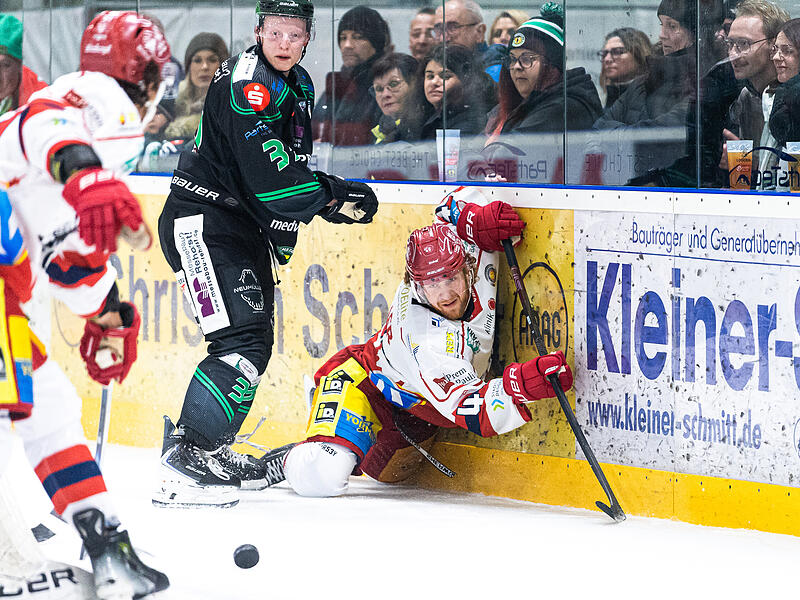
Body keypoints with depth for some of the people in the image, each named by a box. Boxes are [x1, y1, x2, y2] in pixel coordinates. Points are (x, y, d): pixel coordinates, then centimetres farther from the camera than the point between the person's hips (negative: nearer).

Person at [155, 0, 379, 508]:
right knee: (241, 341, -20)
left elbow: (292, 168, 21)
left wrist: (285, 225, 7)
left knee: (256, 344, 16)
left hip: (246, 227, 10)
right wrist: (339, 198, -17)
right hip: (202, 220, -10)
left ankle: (210, 448, 30)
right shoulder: (246, 83, -20)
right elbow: (268, 172, -26)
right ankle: (183, 463, -22)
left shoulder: (298, 86, 12)